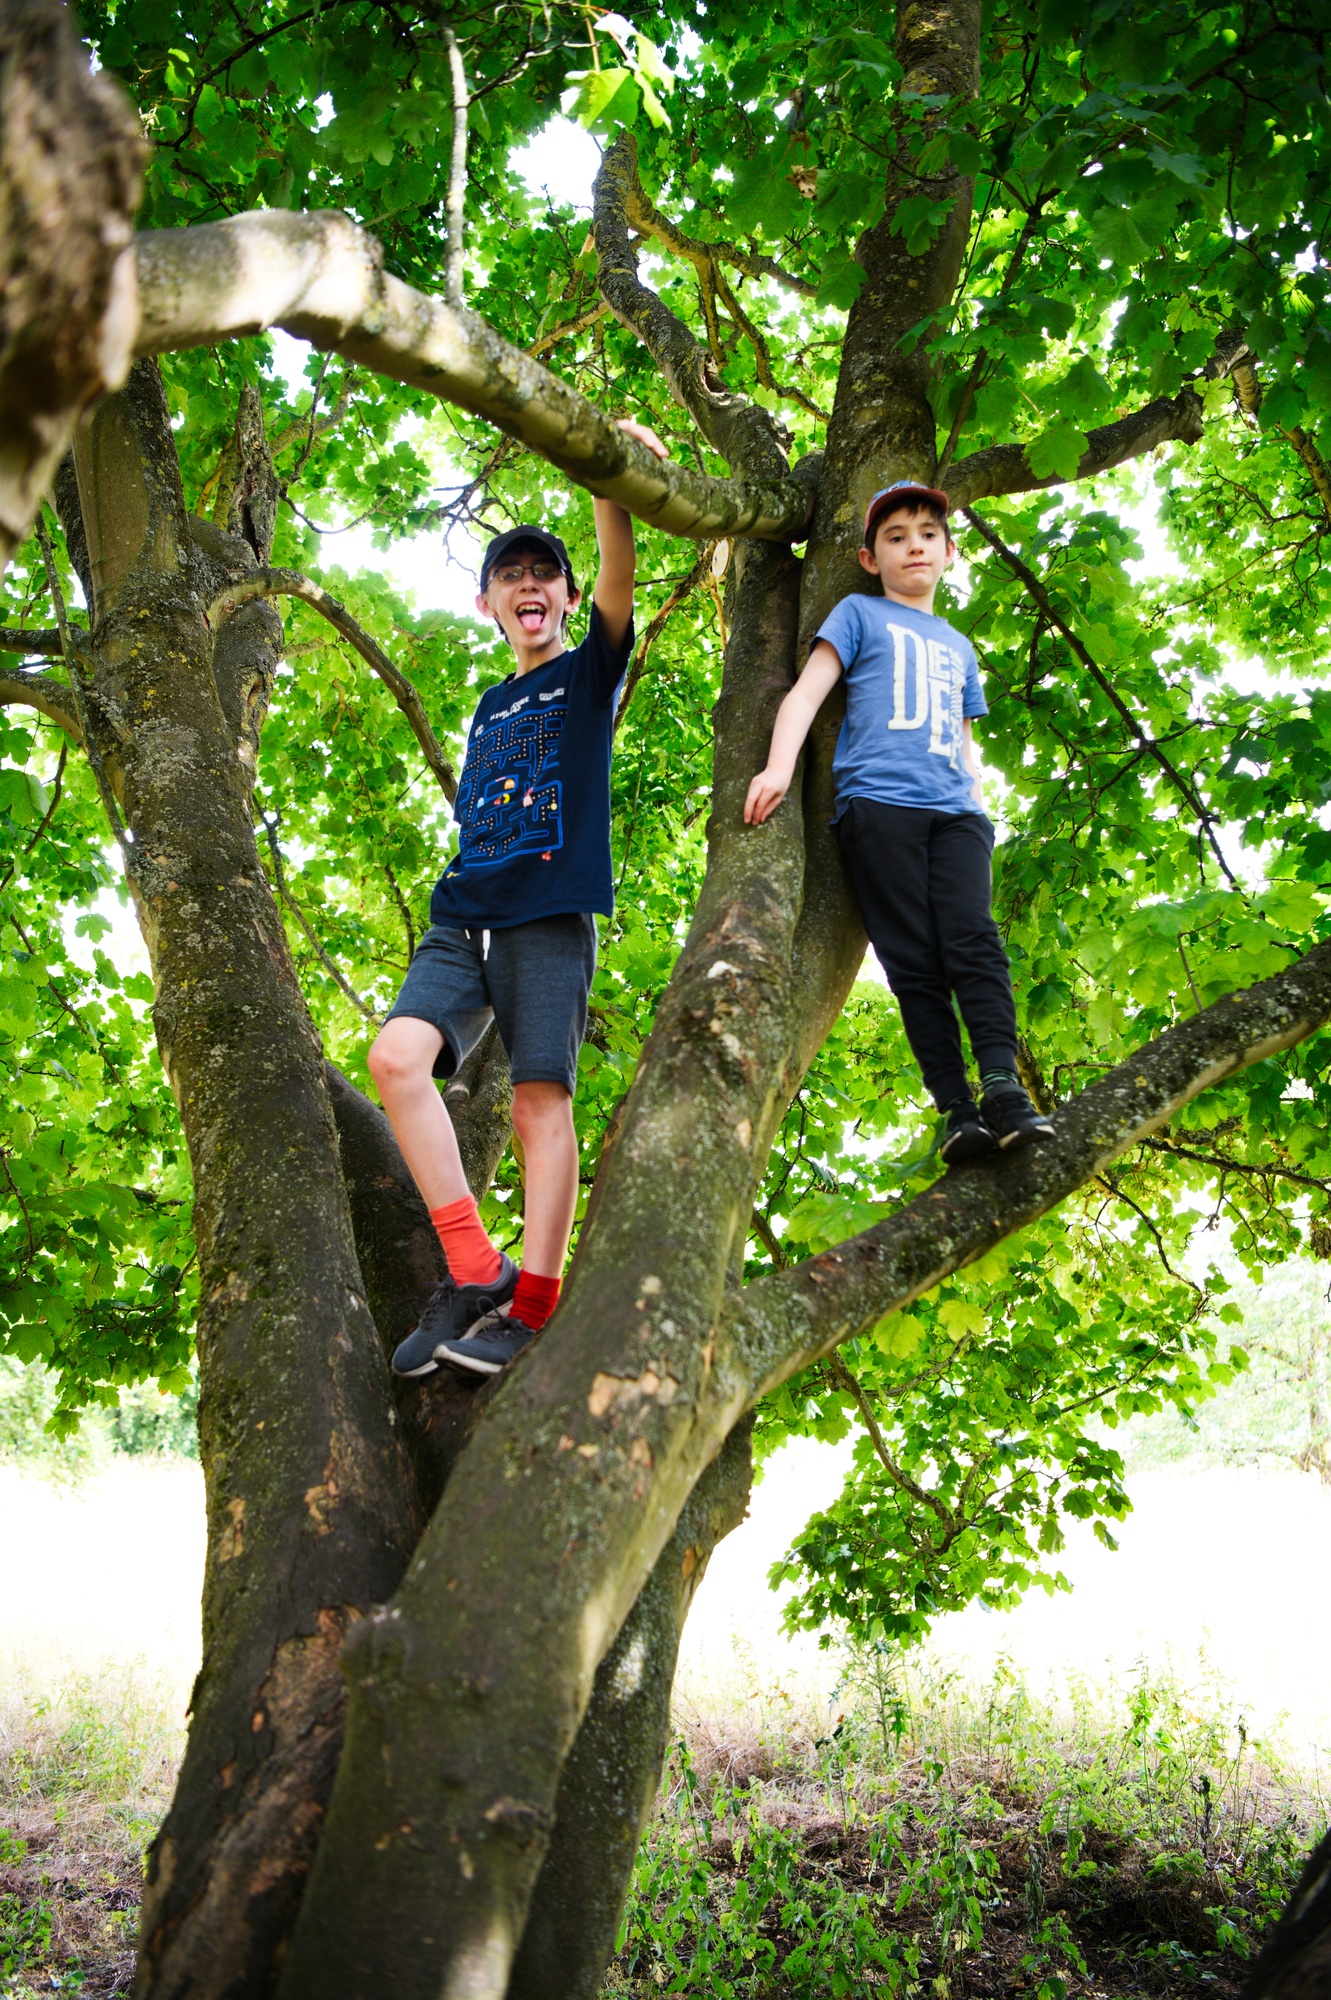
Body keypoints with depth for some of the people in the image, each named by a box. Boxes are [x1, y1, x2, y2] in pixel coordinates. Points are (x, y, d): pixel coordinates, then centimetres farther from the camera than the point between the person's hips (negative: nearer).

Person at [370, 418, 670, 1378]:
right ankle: (476, 1268, -15)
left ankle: (530, 1308, -10)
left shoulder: (590, 672, 11)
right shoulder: (488, 710, 27)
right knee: (398, 1055, -17)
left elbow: (621, 577, -7)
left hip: (551, 918, -5)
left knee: (542, 1101, -11)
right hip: (462, 918, 5)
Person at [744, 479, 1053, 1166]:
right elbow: (807, 691, 5)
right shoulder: (860, 615, 17)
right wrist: (779, 765, -12)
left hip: (955, 811, 4)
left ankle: (1003, 1087, -26)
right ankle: (958, 1109, -15)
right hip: (879, 801, -4)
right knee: (915, 963, -11)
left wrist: (979, 811, 17)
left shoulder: (959, 648, 32)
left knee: (974, 941, -18)